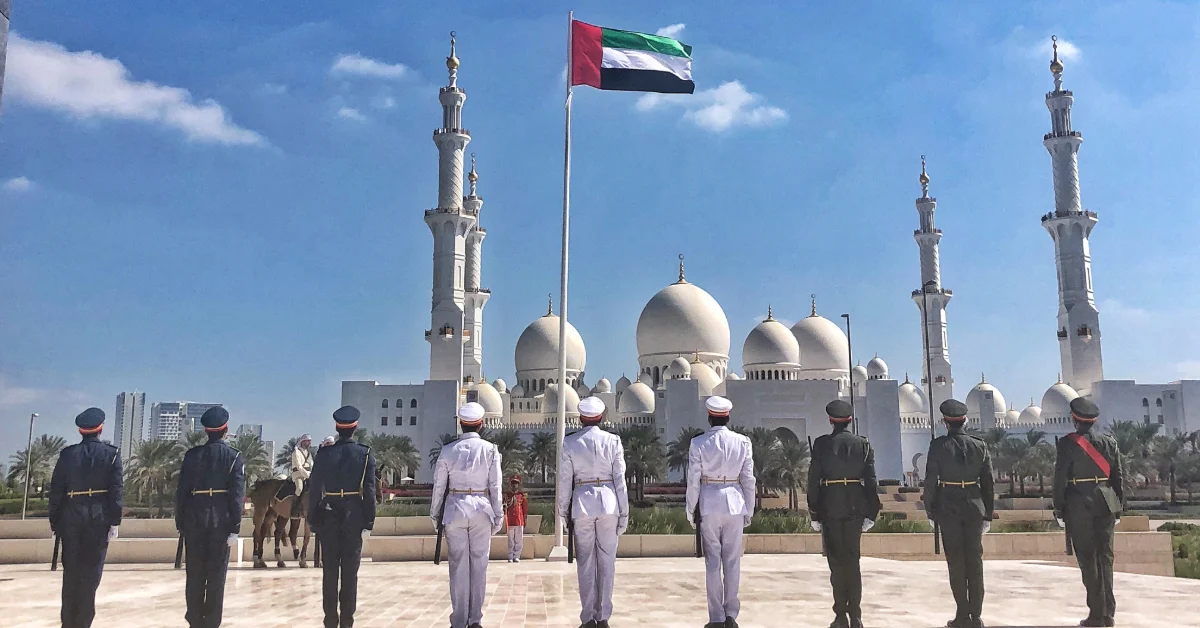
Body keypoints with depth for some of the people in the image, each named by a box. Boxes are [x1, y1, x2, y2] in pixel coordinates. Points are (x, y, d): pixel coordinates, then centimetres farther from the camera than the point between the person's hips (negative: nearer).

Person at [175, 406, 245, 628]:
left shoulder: (192, 454, 1)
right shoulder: (235, 457, -4)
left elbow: (181, 491, 0)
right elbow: (237, 495, -9)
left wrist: (180, 523, 8)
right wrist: (234, 528, -6)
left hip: (195, 521, 2)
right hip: (221, 522, -2)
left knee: (195, 574, 9)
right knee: (216, 575, 4)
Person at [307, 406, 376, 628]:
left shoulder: (324, 453, -3)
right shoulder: (365, 454, -5)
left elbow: (314, 489, -3)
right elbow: (370, 491, -8)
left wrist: (313, 520, 5)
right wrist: (368, 523, -4)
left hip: (328, 516, 1)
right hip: (354, 516, -1)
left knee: (330, 570, 8)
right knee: (350, 571, 5)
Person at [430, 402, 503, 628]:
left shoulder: (448, 450, 0)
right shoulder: (490, 449, -2)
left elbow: (439, 485, 3)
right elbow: (495, 486, -2)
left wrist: (435, 513, 12)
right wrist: (498, 514, 5)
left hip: (455, 509, 1)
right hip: (481, 509, 0)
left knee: (458, 565, 4)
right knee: (479, 564, 6)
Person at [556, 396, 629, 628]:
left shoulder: (570, 443, -1)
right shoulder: (613, 441, -1)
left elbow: (564, 480, 1)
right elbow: (620, 479, 0)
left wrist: (563, 510, 11)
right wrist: (624, 512, 6)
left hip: (582, 503, 0)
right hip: (608, 503, 0)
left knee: (585, 562, 7)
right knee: (607, 561, 7)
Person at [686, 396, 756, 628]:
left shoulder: (698, 443, -7)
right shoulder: (742, 442, -2)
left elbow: (693, 480, -5)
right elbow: (748, 479, 2)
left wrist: (691, 510, 5)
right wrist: (749, 510, 10)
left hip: (709, 505, -1)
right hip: (734, 504, 1)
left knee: (713, 561, 5)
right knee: (732, 561, 9)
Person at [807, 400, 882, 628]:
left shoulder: (821, 444, -6)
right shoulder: (863, 444, 1)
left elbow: (813, 480, -6)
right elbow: (871, 480, -1)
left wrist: (814, 513, 0)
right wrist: (871, 513, 4)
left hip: (830, 508, -2)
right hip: (855, 508, 2)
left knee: (837, 562, 5)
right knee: (852, 562, 12)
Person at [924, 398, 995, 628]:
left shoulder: (938, 446, -9)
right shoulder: (980, 445, -1)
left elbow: (930, 480, -8)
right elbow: (988, 481, 3)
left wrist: (930, 508, 2)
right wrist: (988, 512, 11)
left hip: (948, 508, -2)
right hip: (974, 507, 2)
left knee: (956, 561, 4)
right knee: (975, 560, 8)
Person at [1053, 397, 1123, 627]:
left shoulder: (1068, 443, -8)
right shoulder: (1109, 442, 5)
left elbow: (1060, 479, -9)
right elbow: (1118, 477, 7)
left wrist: (1059, 510, -2)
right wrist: (1118, 508, 14)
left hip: (1079, 506, -4)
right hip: (1106, 504, 4)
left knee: (1088, 559, 1)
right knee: (1105, 558, 10)